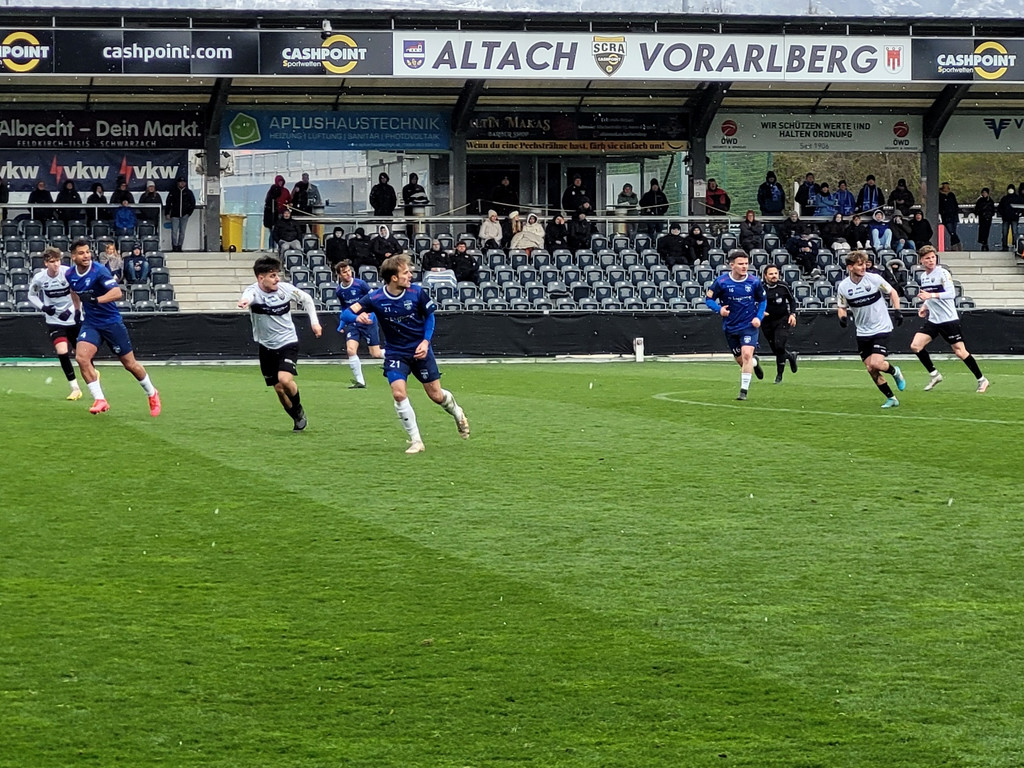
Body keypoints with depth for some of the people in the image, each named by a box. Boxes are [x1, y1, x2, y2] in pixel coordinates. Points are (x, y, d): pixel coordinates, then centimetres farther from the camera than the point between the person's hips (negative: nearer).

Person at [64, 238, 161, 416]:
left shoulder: (99, 271, -20)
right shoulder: (70, 275, -2)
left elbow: (117, 293, -33)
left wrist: (95, 300, -44)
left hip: (111, 322, -4)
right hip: (91, 323, 4)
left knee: (130, 363, 5)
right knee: (81, 357, -21)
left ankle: (152, 394, 30)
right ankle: (100, 400, -16)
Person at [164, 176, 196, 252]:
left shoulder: (189, 192, 7)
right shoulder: (173, 192, 6)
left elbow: (193, 204, 10)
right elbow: (168, 203, 8)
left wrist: (189, 213, 0)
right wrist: (167, 213, 1)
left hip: (184, 215, 1)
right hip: (175, 215, -1)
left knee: (182, 232, 4)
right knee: (174, 232, -9)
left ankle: (179, 247, 10)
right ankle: (174, 247, -7)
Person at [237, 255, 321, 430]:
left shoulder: (286, 288, -12)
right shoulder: (254, 291, -18)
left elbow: (306, 299, 9)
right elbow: (248, 296, -46)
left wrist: (314, 321, 2)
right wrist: (244, 301, -71)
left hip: (288, 343, -1)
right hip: (266, 346, 1)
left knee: (285, 379, -23)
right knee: (278, 388, 7)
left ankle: (299, 410, 4)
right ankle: (298, 419, 30)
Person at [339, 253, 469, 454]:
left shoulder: (417, 293, -14)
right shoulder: (375, 298, -17)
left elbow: (429, 316, 3)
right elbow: (346, 314, -15)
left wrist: (426, 341, -8)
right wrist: (358, 317, -39)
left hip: (420, 350, 1)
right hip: (395, 353, -1)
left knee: (436, 394, 6)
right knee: (399, 393, -19)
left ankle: (457, 413, 41)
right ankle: (416, 441, -7)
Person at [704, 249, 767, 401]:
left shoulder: (754, 281, -7)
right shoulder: (721, 281, -11)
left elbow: (763, 300, 8)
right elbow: (709, 299, -2)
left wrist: (758, 317, -7)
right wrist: (719, 309, -22)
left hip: (749, 325, -1)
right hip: (730, 327, 1)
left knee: (747, 355, -20)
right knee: (740, 360, 11)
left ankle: (743, 391, -13)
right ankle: (754, 363, 49)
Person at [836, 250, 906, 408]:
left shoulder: (874, 279, -13)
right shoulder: (843, 287, -7)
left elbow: (892, 292, 2)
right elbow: (842, 307, 8)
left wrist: (897, 311, -9)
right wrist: (843, 317, -14)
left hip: (881, 328, -4)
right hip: (863, 333, 4)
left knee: (876, 364, -19)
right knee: (870, 369, 1)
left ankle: (894, 371, 16)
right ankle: (891, 398, 18)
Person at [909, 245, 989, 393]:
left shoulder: (943, 273, -12)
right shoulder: (922, 277, 10)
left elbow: (951, 293, -25)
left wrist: (931, 295, -35)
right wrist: (925, 307, 8)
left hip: (949, 319, -7)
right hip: (932, 320, 7)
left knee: (960, 352, -6)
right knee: (915, 346, -6)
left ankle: (982, 380, 8)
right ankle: (934, 375, 8)